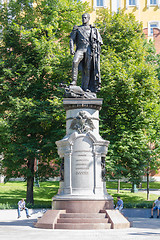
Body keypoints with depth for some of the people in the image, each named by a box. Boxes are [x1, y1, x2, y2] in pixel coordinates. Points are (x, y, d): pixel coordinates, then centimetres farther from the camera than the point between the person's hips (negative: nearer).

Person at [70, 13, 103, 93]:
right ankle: (74, 81, -25)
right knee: (75, 62, -28)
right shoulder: (77, 28, 17)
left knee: (87, 69, -4)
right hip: (80, 49, 0)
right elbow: (72, 39, 9)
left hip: (89, 50, 1)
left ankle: (85, 87, -2)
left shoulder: (93, 30, 18)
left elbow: (99, 41, 19)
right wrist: (71, 49, -7)